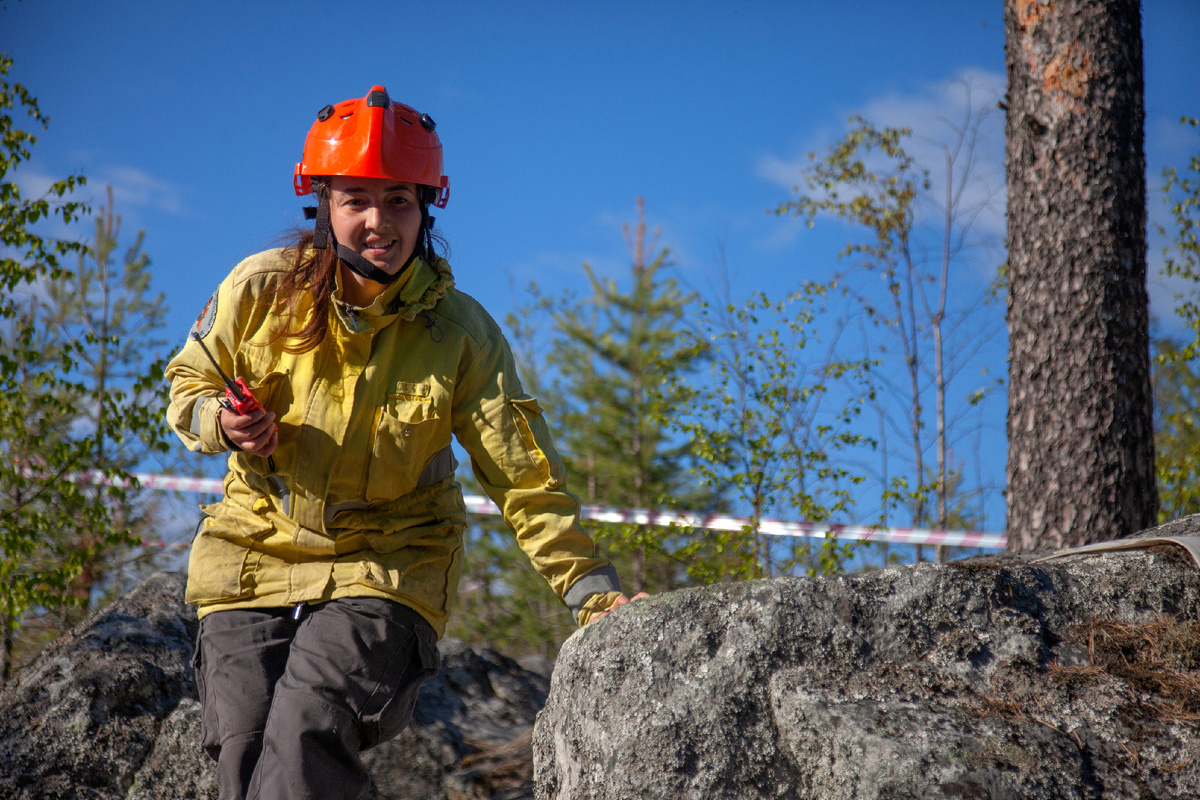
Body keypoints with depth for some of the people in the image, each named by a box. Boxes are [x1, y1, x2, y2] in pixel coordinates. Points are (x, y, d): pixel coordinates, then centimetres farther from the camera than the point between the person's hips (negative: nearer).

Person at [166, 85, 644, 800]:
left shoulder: (461, 333, -10)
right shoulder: (261, 290, -6)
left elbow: (526, 478, -8)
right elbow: (189, 384, 11)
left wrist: (592, 591, -17)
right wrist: (221, 423, -13)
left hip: (385, 570, -2)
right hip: (254, 552, 3)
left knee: (307, 737, -23)